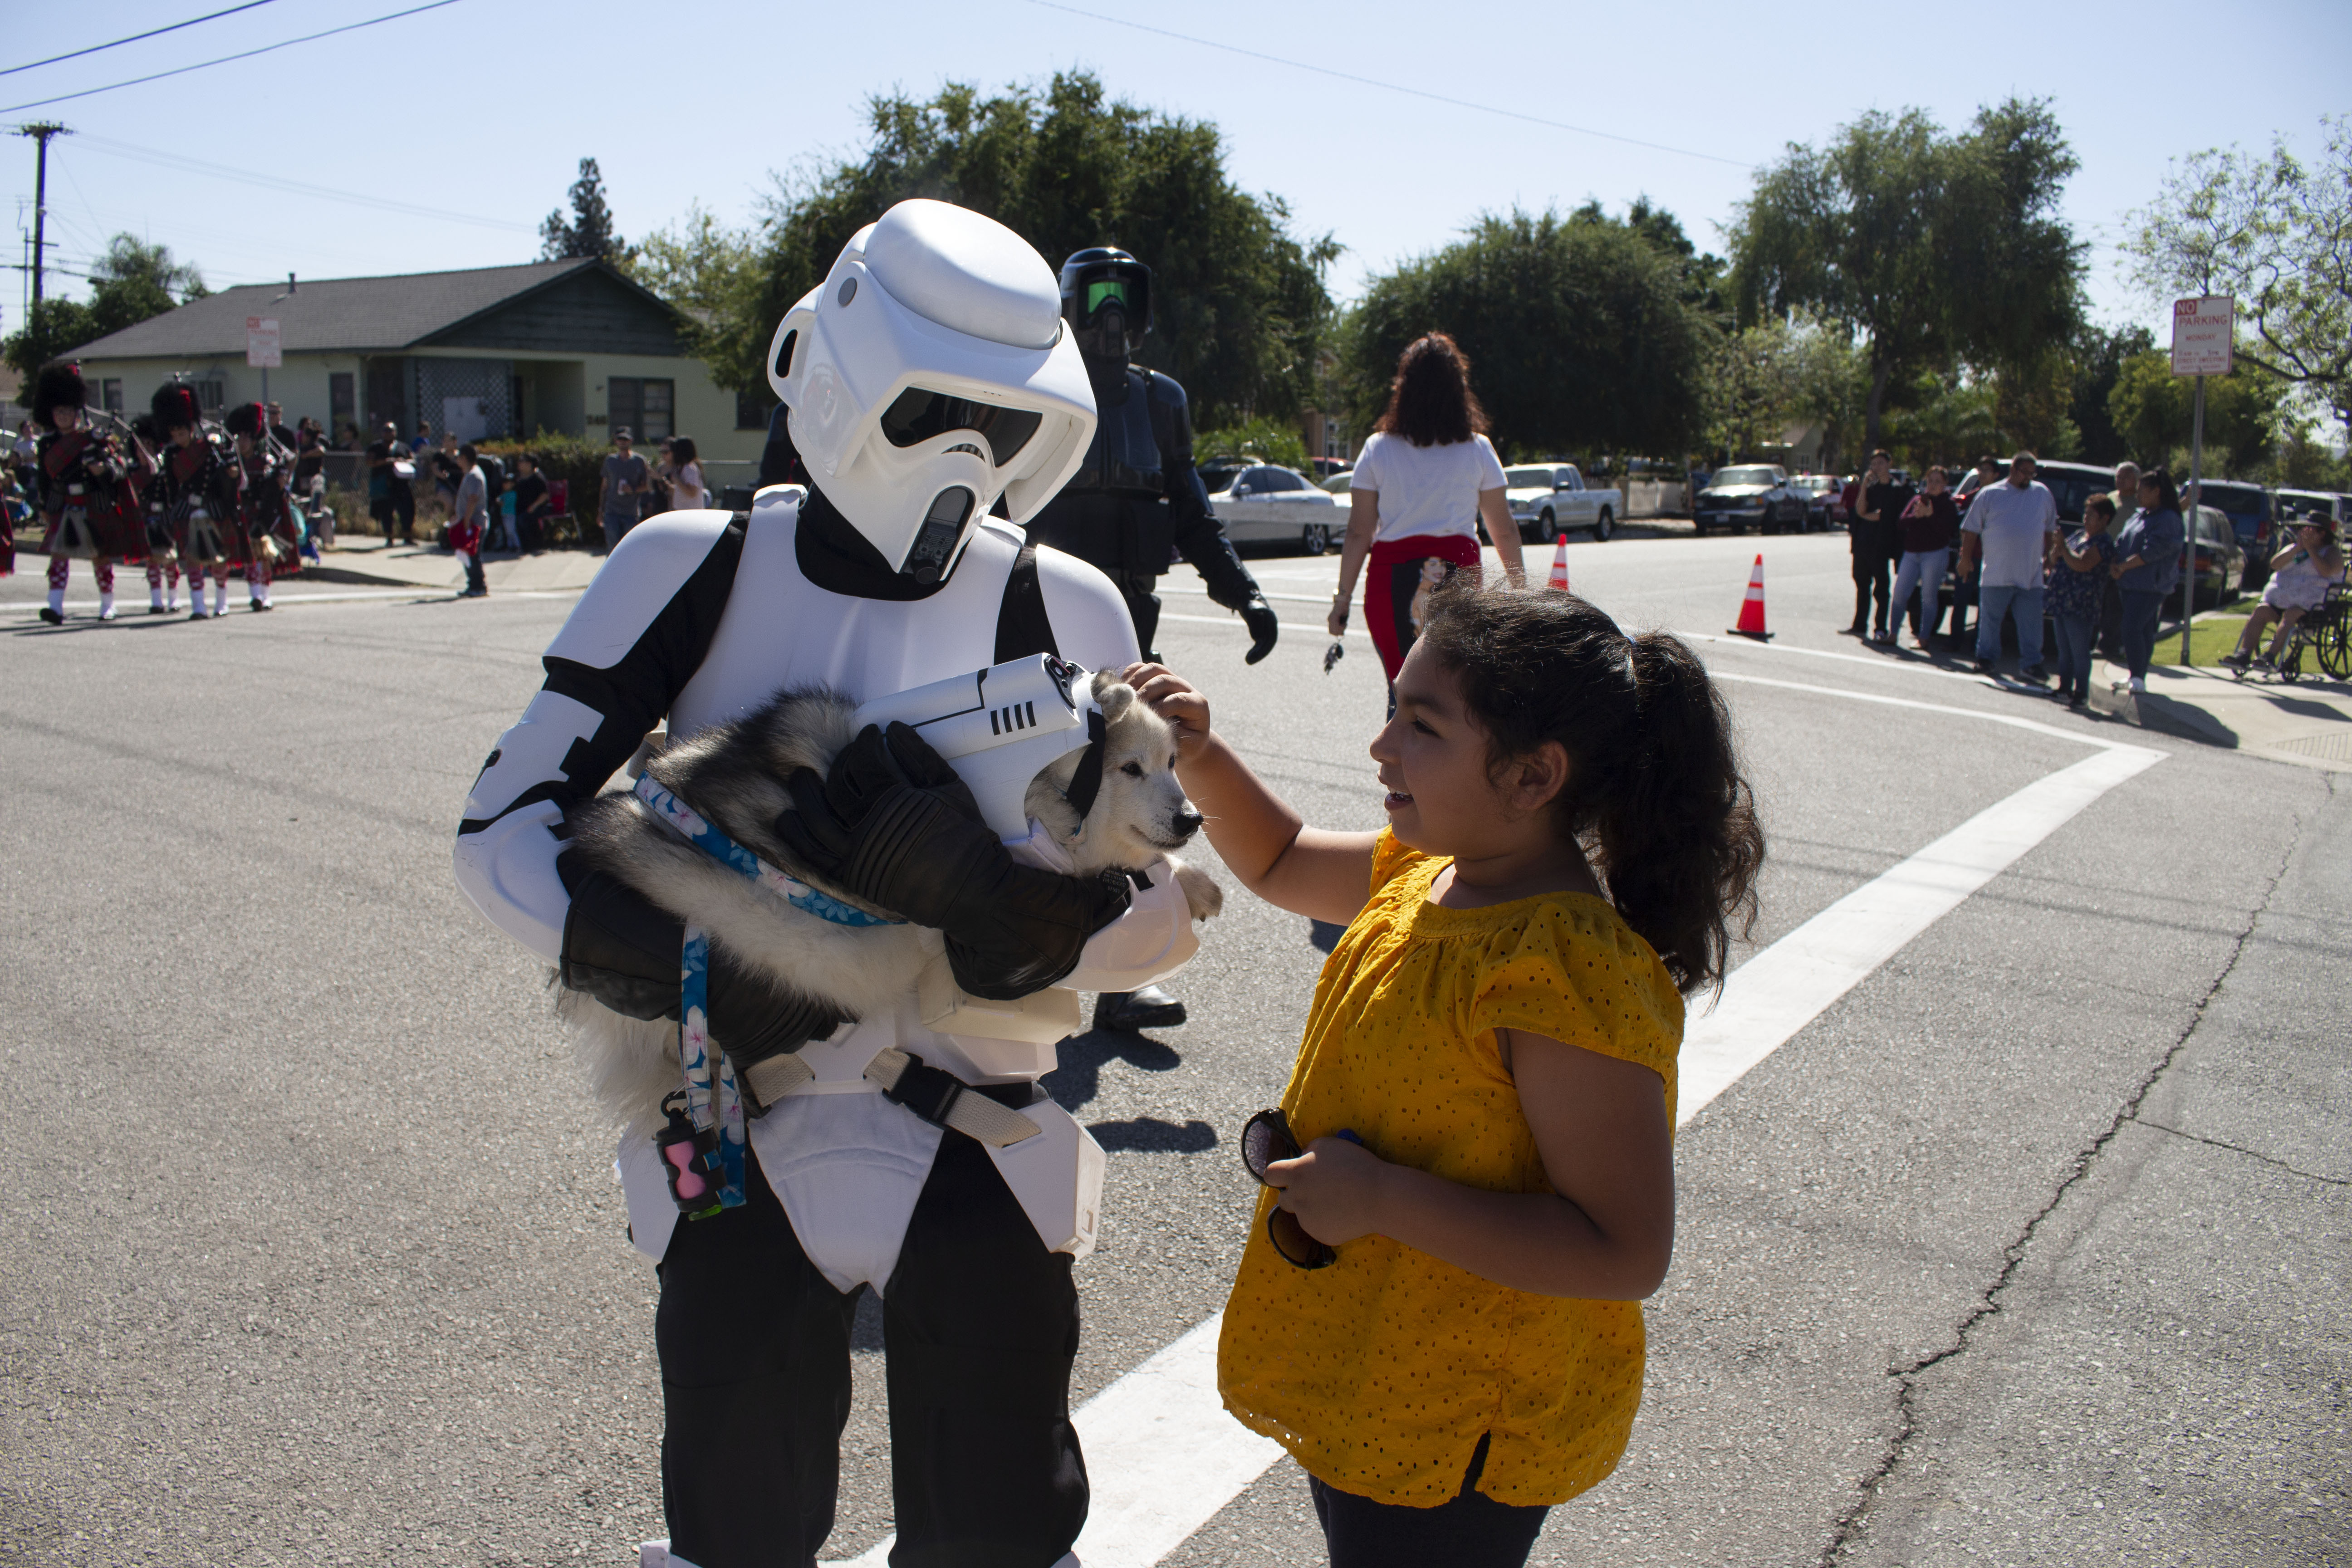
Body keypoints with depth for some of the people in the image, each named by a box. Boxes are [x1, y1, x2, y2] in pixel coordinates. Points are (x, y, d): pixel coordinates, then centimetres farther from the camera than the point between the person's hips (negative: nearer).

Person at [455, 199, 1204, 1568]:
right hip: (740, 1155, 0)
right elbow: (502, 832, -6)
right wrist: (676, 971, -22)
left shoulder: (1065, 613, -6)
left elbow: (1167, 917, -6)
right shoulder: (694, 574, -6)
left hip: (977, 1159, 0)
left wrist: (996, 904, -25)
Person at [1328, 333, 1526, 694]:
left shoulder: (1378, 450, 2)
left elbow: (1358, 533, -1)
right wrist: (1518, 581, 23)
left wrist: (1343, 599, 5)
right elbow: (1503, 530, 8)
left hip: (1392, 579, 0)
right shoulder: (1478, 450, 3)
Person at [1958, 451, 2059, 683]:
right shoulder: (1989, 494, 3)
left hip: (2031, 575, 2)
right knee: (1990, 620, 5)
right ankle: (1987, 659, 20)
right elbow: (1970, 529, 3)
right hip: (1996, 574, -2)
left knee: (2031, 624, -1)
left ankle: (2031, 664, 3)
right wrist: (1966, 558, -1)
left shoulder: (2042, 493, 12)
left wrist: (2049, 556, 17)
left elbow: (2050, 529, 20)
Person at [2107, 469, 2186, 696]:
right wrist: (2114, 565, -4)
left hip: (2150, 586, -8)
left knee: (2133, 629, -16)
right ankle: (2135, 677, 17)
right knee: (2142, 630, 12)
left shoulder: (2168, 519, -11)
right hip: (2130, 583, 8)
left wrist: (2124, 567, -17)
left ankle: (2138, 679, -15)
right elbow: (2121, 542, 14)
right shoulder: (2139, 515, 17)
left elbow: (2152, 552, -20)